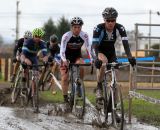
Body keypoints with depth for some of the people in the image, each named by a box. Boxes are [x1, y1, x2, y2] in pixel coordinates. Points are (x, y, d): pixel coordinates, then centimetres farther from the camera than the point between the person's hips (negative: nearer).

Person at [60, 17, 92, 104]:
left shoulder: (84, 35, -19)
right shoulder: (66, 36, -25)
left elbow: (88, 48, -22)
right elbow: (62, 50, -29)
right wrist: (64, 61, -46)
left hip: (77, 56, 1)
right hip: (66, 56, -1)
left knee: (81, 67, -29)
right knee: (65, 78, -10)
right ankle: (65, 98, 0)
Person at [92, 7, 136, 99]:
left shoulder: (120, 28, -22)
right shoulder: (99, 29, -29)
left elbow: (125, 44, -27)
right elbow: (94, 45, -35)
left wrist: (130, 57, -43)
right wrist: (96, 59, -52)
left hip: (111, 52, 3)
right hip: (100, 51, -3)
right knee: (103, 62, -37)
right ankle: (99, 88, -23)